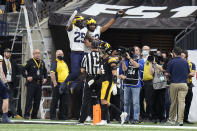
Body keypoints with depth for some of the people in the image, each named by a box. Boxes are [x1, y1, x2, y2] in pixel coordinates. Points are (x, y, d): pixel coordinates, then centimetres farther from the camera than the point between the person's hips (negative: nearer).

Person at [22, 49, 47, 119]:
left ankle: (34, 115, 12)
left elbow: (45, 72, 28)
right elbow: (23, 70, -2)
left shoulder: (42, 62, 15)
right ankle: (26, 115, -11)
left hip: (39, 84, 6)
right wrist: (27, 77, -14)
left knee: (37, 101, 6)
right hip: (31, 84, -6)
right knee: (29, 100, -10)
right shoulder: (30, 62, -1)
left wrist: (45, 78, 12)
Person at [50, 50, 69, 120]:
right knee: (54, 101, -5)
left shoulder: (65, 63, 20)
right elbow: (52, 74, -14)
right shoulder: (55, 63, -4)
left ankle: (62, 116, 13)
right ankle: (52, 116, -3)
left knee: (64, 102, 8)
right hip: (57, 85, -7)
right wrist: (55, 83, -20)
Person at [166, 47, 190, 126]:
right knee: (182, 102, -5)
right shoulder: (185, 62, 5)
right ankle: (180, 120, -13)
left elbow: (167, 74, -4)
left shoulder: (171, 62, -4)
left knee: (173, 102, 10)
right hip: (183, 84, 1)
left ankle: (172, 119, 22)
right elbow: (188, 73, 11)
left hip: (174, 84, -1)